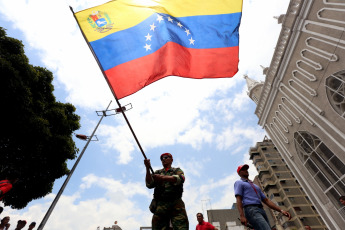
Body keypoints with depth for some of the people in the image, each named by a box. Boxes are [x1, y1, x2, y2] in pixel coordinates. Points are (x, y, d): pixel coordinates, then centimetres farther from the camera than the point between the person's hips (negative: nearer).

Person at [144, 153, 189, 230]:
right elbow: (149, 185, 7)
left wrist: (163, 177, -22)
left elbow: (180, 179, -7)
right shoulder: (157, 172, 23)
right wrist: (148, 168, -7)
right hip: (160, 204, 2)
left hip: (176, 203, -1)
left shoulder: (177, 170, 17)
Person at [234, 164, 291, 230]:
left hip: (261, 211, 8)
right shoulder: (238, 183, 10)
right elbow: (238, 199, -4)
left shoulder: (256, 186, 33)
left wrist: (281, 210, 12)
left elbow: (266, 200, 26)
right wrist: (242, 215, -17)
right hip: (251, 210, -8)